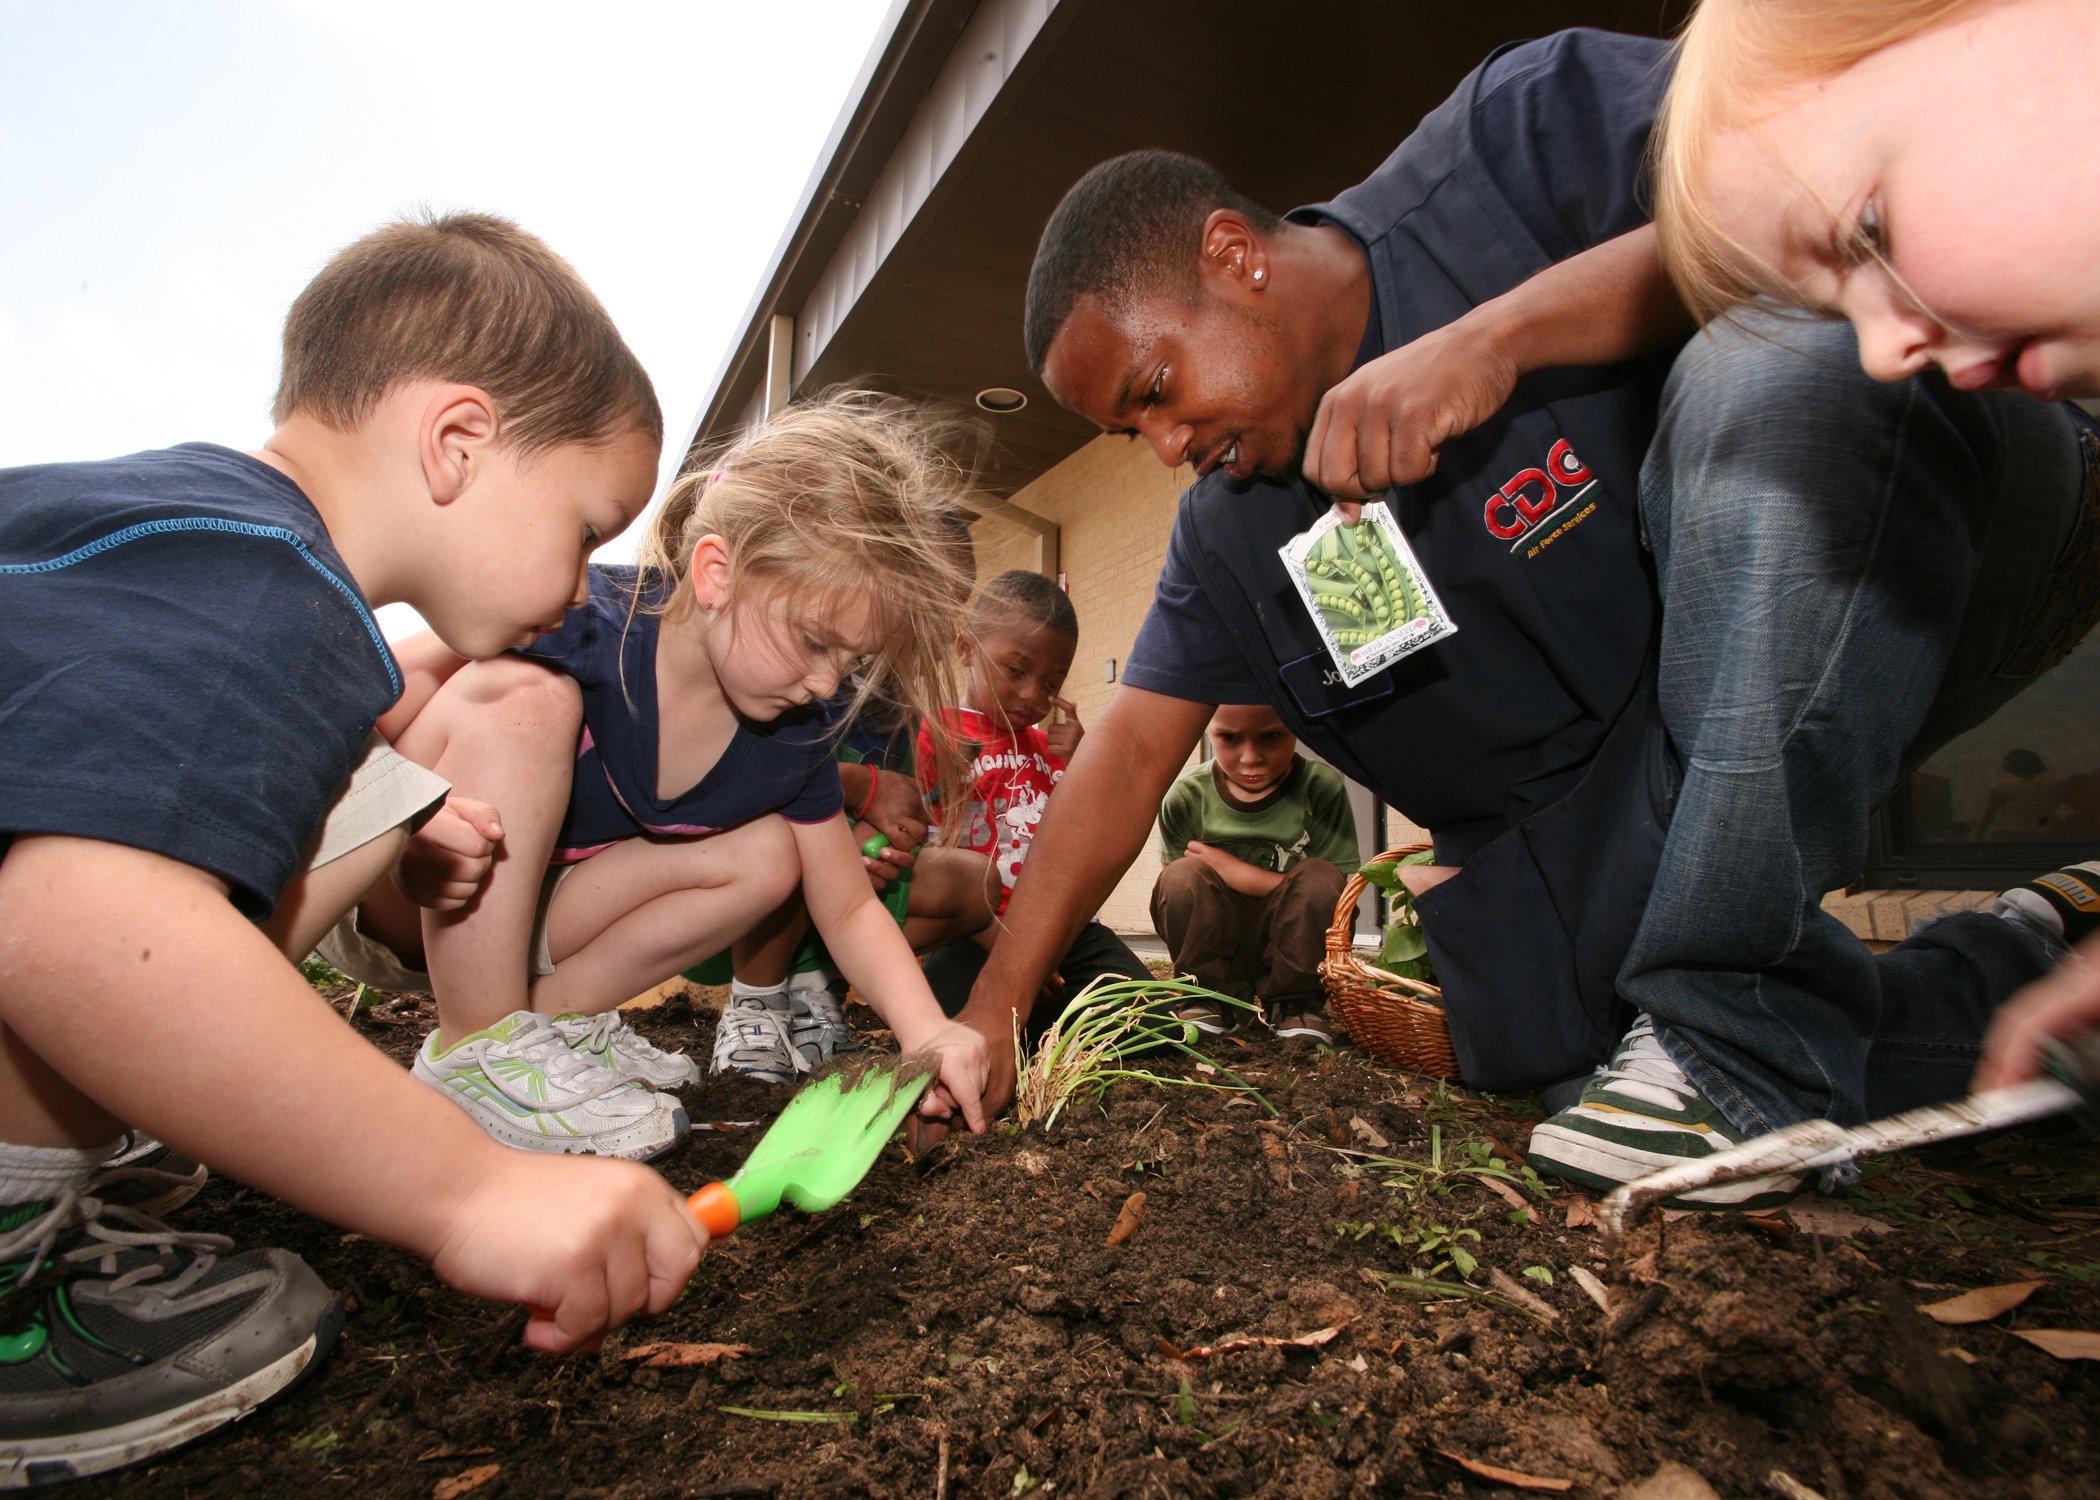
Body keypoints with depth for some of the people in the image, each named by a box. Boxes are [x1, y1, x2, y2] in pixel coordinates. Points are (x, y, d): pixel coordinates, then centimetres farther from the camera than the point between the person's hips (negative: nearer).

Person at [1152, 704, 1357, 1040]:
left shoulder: (1322, 788, -15)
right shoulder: (1187, 795, -12)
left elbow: (1335, 894, -17)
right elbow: (1171, 892, -5)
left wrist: (1234, 871, -21)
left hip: (1293, 956, 0)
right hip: (1215, 953, 1)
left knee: (1318, 878, -27)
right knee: (1184, 876, -26)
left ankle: (1294, 1003, -6)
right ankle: (1209, 998, -6)